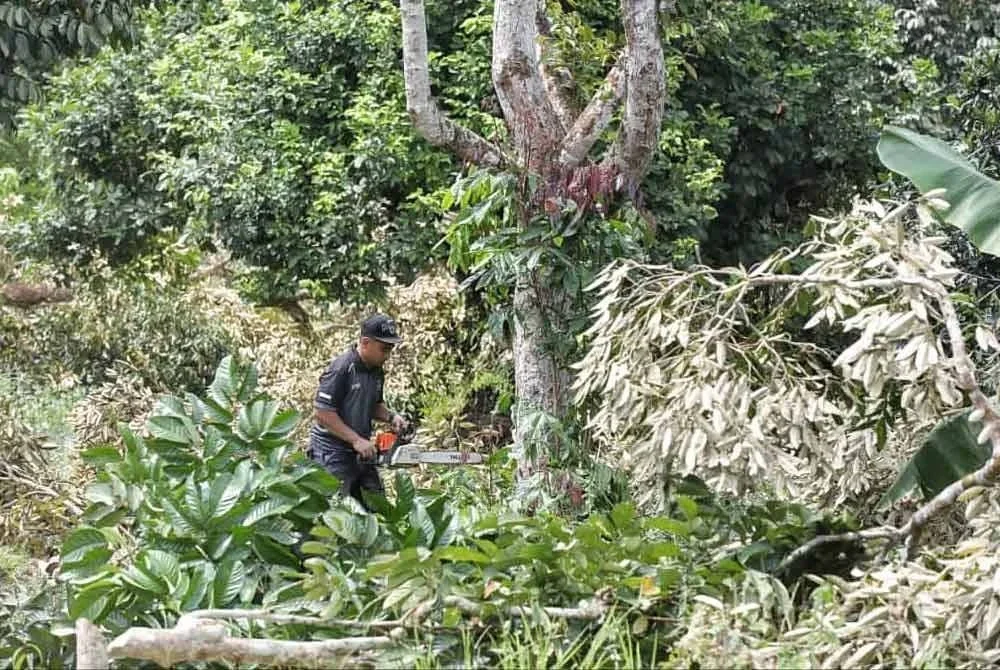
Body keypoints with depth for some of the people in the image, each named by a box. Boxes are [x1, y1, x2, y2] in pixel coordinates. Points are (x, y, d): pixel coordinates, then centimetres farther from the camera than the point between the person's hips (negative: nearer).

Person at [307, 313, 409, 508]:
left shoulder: (377, 371, 6)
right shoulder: (340, 369, -19)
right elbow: (322, 413, -21)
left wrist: (391, 417, 1)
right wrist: (356, 440, -20)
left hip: (361, 453, 8)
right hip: (332, 454, -8)